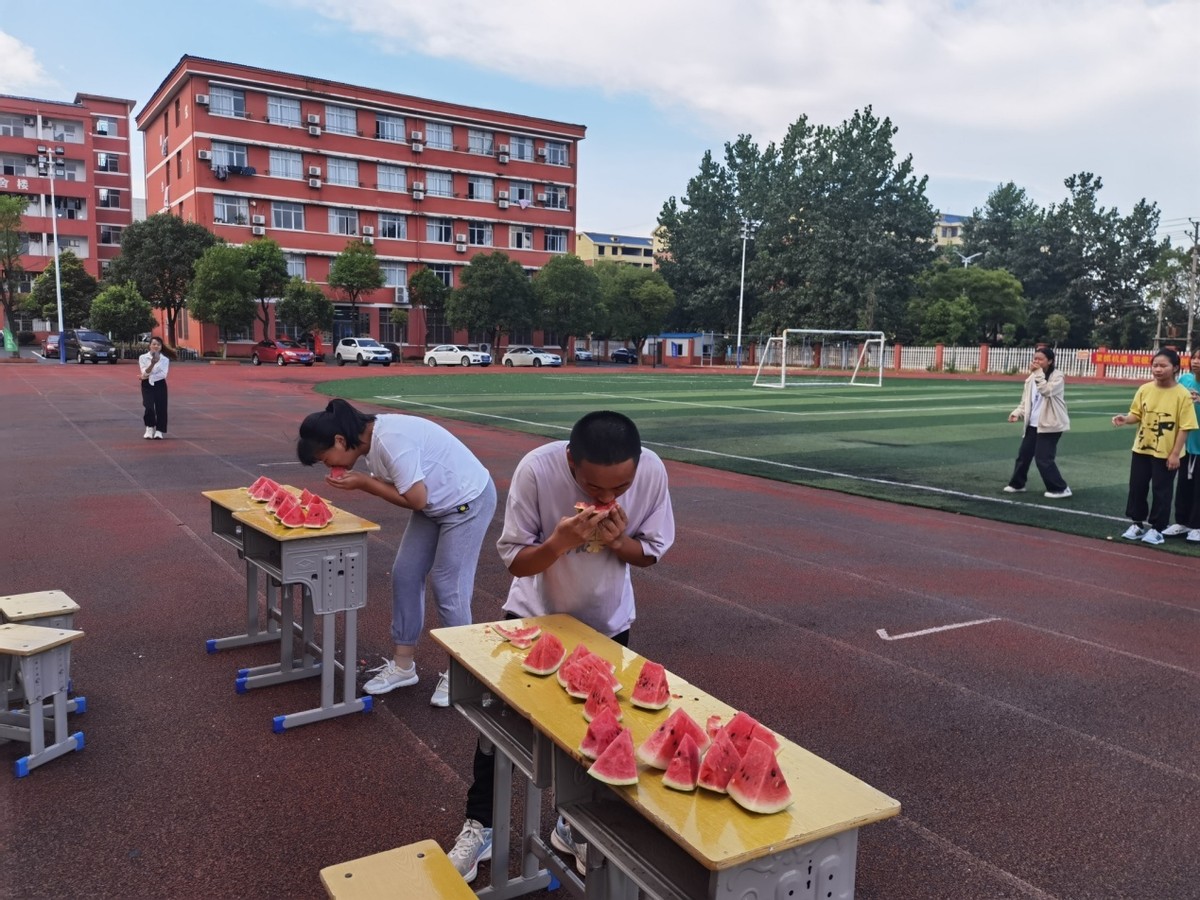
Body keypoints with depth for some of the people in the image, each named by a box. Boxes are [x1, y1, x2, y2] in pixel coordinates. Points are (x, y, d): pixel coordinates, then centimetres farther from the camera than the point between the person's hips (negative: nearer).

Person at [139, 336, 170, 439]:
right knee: (148, 407, -14)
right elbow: (144, 373, -14)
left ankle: (159, 431, 10)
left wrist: (147, 376, -17)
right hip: (147, 385, -1)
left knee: (161, 407, -1)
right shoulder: (143, 357, -1)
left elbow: (163, 374, -12)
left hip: (160, 385, 1)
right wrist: (153, 363, -29)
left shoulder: (165, 359, 0)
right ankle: (149, 428, 4)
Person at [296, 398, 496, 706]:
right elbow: (393, 486, 2)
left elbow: (415, 499, -26)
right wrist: (359, 481, -15)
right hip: (435, 504, 9)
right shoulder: (369, 441, -2)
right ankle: (403, 665, 18)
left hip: (468, 501, -9)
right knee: (405, 574, 6)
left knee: (448, 586, -6)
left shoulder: (391, 440, -30)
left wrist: (363, 482, -20)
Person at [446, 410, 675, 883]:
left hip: (607, 621, 2)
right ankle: (479, 825, 26)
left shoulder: (652, 472, -27)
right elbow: (514, 561, -23)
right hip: (534, 613, -1)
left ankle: (576, 825, 35)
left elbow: (652, 553, -11)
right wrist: (559, 542, -42)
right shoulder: (537, 469, -33)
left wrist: (618, 542, -32)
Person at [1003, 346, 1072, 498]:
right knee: (1023, 454, 12)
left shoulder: (1057, 376, -11)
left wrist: (1039, 373, -27)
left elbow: (1046, 391, -29)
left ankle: (1060, 489, 4)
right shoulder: (1032, 377, 8)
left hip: (1050, 425, -7)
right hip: (1032, 424, 7)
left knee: (1043, 459, -9)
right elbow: (1026, 399, 13)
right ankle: (1017, 484, 28)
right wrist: (1018, 412, -3)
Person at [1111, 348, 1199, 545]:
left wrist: (1175, 454, -14)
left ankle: (1156, 528, 18)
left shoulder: (1182, 395, -13)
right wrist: (1125, 419, -18)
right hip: (1141, 448, 4)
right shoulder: (1144, 389, -2)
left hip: (1166, 453, -4)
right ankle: (1138, 523, 25)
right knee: (1136, 487, 10)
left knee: (1161, 491, 5)